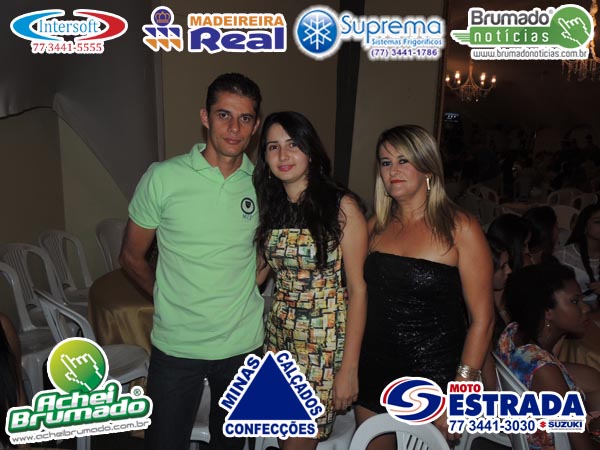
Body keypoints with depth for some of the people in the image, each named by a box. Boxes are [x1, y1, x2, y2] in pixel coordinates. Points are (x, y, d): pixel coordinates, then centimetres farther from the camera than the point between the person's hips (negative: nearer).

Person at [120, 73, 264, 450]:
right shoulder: (163, 178, -11)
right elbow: (132, 256, 1)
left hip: (243, 342, 3)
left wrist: (244, 290, 2)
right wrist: (170, 299, 5)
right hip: (176, 344, -2)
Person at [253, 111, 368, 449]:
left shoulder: (342, 206, -12)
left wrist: (349, 368, -14)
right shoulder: (270, 206, 4)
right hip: (280, 334, 5)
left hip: (326, 341, -4)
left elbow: (358, 288, -12)